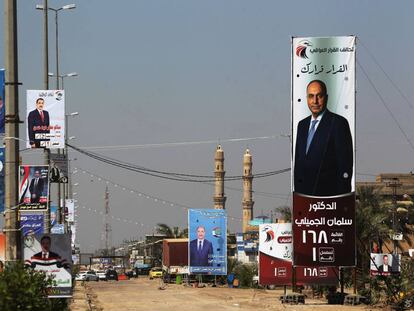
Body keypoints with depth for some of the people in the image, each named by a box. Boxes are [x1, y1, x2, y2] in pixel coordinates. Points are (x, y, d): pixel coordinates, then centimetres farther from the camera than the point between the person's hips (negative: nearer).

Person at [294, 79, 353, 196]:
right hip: (303, 191, 6)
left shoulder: (338, 123, -6)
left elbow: (345, 162, -10)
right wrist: (297, 190, 12)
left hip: (328, 191, -6)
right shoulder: (302, 125, 16)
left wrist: (342, 194, -14)